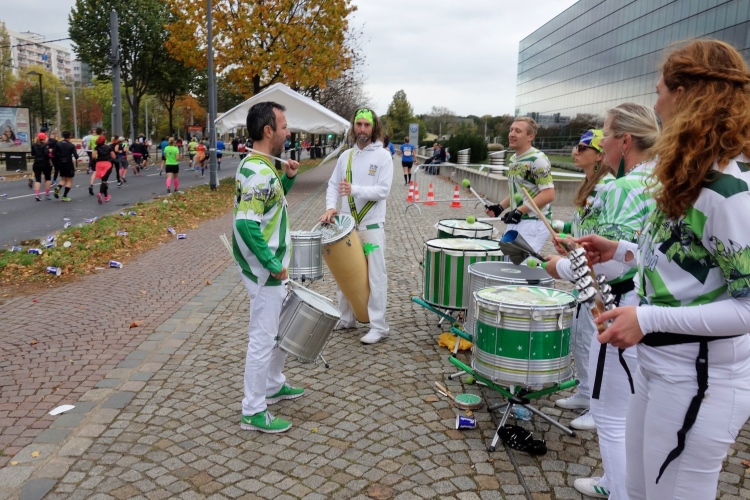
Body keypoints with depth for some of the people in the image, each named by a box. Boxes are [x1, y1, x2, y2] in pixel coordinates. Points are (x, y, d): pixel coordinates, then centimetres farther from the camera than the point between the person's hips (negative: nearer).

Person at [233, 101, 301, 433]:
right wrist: (273, 264, -23)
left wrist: (289, 177, 8)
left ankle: (273, 385, 40)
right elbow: (246, 225, -30)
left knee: (281, 328, 23)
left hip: (271, 268, 10)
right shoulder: (258, 172, -22)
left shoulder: (262, 166, 9)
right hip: (264, 272, -10)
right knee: (263, 339, 0)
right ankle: (253, 412, 13)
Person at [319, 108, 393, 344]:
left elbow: (383, 191, -15)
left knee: (374, 276, -1)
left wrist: (354, 189, -27)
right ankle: (346, 318, 29)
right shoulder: (346, 155, 9)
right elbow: (333, 185, 7)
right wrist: (330, 207, -11)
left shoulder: (383, 156, -6)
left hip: (371, 226, -6)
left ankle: (378, 327, 7)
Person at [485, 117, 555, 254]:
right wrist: (500, 207, 8)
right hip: (515, 222, 9)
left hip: (534, 223, -9)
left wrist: (519, 211, -23)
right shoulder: (513, 159, 13)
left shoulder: (538, 159, -15)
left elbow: (548, 194, -20)